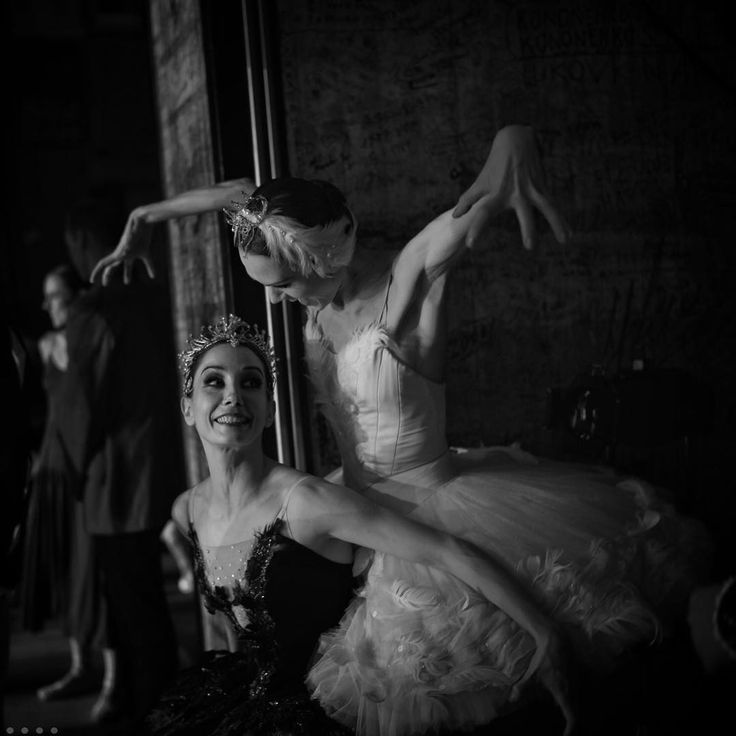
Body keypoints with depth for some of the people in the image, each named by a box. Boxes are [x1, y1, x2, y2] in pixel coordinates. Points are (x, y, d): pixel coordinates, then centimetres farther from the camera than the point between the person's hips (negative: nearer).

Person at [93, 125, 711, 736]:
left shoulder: (409, 283, -26)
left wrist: (514, 141, -61)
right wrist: (147, 216, 7)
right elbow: (244, 195, 9)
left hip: (431, 513, -7)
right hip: (361, 509, 8)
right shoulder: (323, 282, -6)